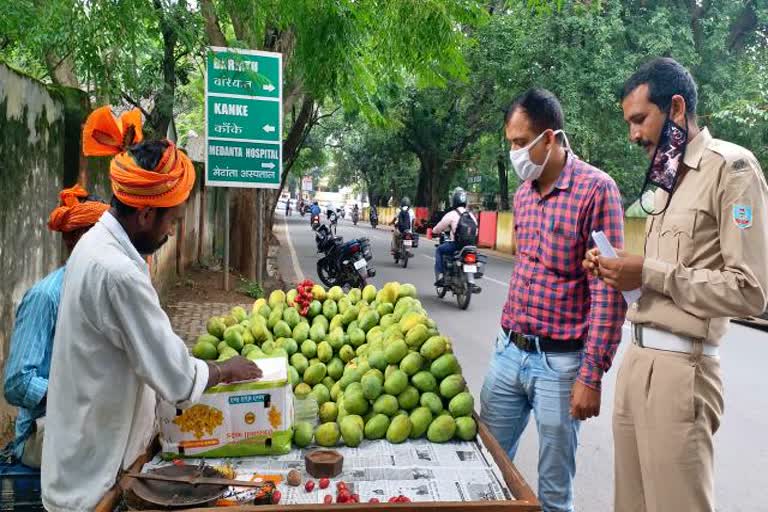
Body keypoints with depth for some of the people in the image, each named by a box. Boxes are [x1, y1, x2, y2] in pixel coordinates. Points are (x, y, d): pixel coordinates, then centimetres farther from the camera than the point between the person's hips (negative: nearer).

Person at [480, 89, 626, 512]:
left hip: (560, 363, -6)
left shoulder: (595, 188, -13)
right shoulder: (523, 192, 10)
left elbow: (608, 291, -15)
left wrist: (591, 376, -16)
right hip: (509, 353, 7)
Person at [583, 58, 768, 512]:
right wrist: (622, 272, 5)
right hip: (638, 357, 8)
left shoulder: (730, 167, -8)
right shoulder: (669, 178, 17)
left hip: (679, 368, -8)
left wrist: (648, 273, -15)